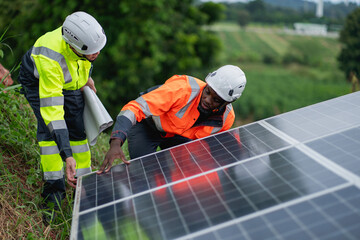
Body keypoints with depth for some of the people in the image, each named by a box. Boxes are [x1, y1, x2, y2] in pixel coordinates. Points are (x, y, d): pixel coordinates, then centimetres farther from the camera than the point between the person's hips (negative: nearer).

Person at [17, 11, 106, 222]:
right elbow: (52, 111, -46)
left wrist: (87, 76, 5)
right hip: (39, 82, -4)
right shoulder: (49, 59, -46)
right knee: (50, 127, -22)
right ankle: (53, 193, -12)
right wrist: (67, 156, -48)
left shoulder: (83, 34, -31)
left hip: (71, 83, 5)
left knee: (78, 129, -4)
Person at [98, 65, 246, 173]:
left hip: (181, 137, 4)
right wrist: (116, 144, -54)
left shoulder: (227, 119, -21)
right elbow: (134, 108, -43)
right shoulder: (183, 89, -40)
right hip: (146, 126, -4)